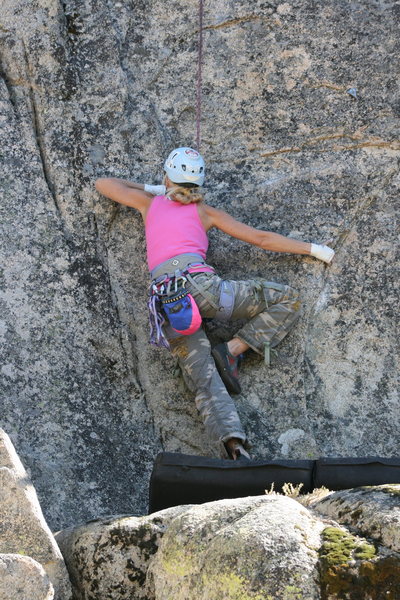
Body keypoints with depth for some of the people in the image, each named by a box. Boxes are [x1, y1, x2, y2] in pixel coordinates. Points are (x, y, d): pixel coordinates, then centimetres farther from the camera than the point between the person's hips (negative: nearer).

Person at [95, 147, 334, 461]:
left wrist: (148, 188, 50)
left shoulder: (149, 202, 26)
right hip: (199, 282, -3)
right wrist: (313, 249, 27)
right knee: (288, 300, 7)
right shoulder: (205, 212, 20)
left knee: (205, 381, -7)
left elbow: (104, 183, 40)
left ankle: (232, 440, -32)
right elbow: (261, 238, 20)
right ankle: (231, 350, -5)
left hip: (165, 302, 3)